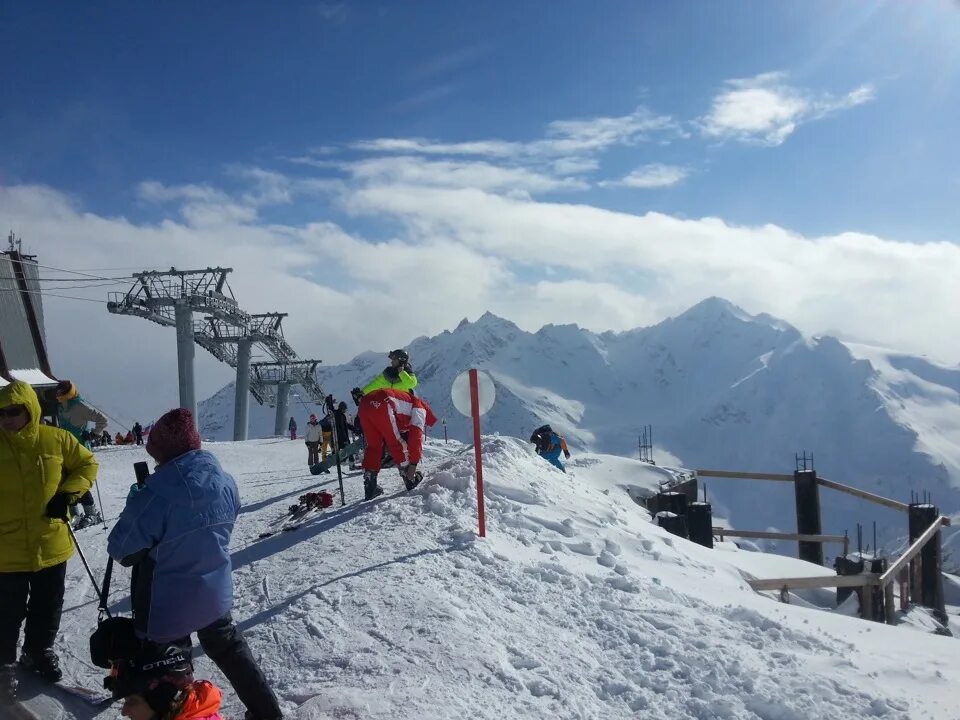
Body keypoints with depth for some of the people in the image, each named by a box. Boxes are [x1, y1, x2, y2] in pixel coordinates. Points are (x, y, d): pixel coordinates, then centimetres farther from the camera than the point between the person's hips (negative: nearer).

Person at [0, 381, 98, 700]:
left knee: (49, 606, 17)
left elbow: (87, 464, 6)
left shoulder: (56, 440, -7)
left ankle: (38, 651, 39)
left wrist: (68, 494, -8)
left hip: (51, 545, 2)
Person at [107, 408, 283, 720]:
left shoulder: (156, 495, -28)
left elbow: (120, 549, -17)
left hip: (167, 603, -6)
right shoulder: (225, 481, -8)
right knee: (229, 648, 26)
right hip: (215, 592, 6)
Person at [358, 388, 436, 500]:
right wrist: (413, 463, 5)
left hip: (364, 404, 8)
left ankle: (369, 489, 19)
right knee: (397, 444, 12)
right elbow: (416, 437, 4)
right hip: (381, 405, -7)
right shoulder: (420, 408, 17)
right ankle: (411, 482, 20)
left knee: (373, 446, 19)